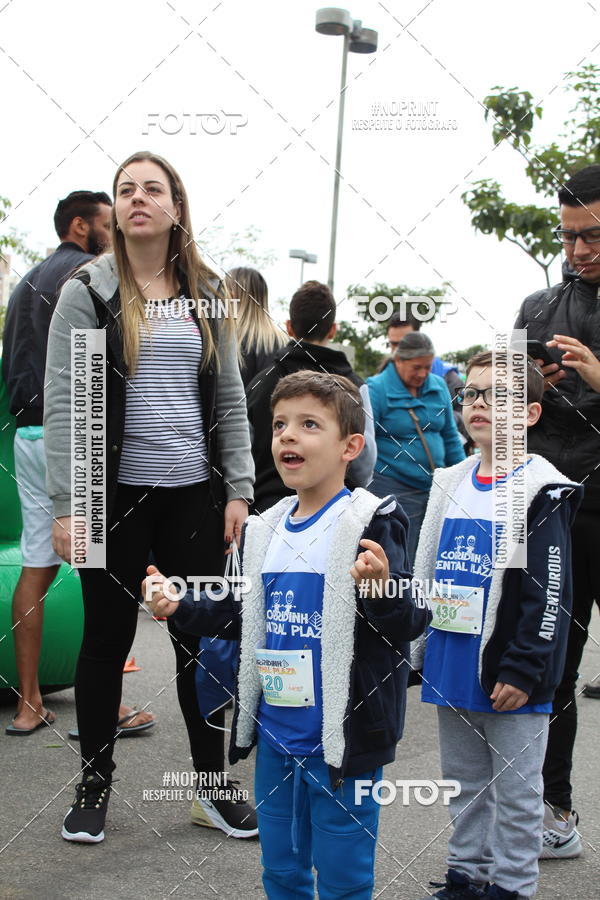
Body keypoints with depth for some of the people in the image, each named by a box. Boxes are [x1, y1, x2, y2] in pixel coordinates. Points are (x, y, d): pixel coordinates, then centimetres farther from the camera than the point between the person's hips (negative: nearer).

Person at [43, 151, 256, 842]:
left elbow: (229, 400, 10)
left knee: (202, 639, 8)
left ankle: (212, 788, 22)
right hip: (116, 495, -3)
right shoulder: (88, 292, -1)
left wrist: (238, 488, 2)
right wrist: (65, 505, -13)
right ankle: (94, 785, 24)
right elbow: (62, 403, -6)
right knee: (107, 637, 8)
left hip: (196, 495, 3)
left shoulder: (207, 295, 10)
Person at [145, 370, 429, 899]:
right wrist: (181, 606, 6)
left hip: (342, 738, -6)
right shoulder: (265, 529, 6)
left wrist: (381, 588, -37)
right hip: (274, 735, 6)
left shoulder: (372, 524, -14)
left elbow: (409, 623, -18)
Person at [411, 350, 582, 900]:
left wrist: (525, 670, -18)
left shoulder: (542, 492, -12)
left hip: (509, 675, -6)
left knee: (515, 788, 8)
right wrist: (418, 650, 14)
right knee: (465, 780, 19)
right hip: (452, 668, 6)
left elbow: (550, 592, -15)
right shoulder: (451, 484, 8)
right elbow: (425, 575, 15)